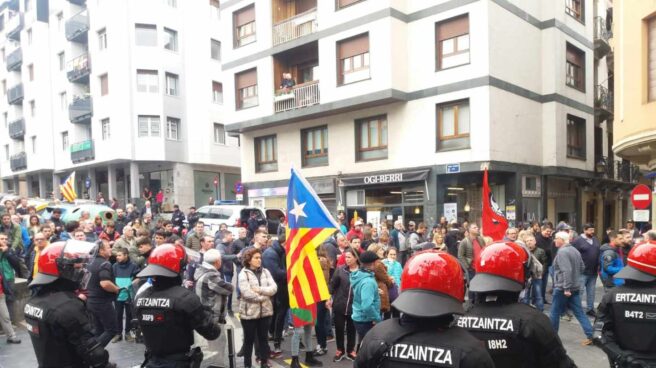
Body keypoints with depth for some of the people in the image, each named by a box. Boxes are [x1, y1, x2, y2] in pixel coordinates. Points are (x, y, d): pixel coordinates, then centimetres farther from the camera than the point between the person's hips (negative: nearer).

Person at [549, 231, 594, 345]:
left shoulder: (562, 252, -19)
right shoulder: (575, 250, 11)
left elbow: (566, 270, -26)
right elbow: (582, 267, 19)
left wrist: (566, 287, -25)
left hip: (562, 288, -8)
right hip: (575, 287, 8)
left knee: (555, 312, 6)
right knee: (579, 312, 10)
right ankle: (590, 335, 5)